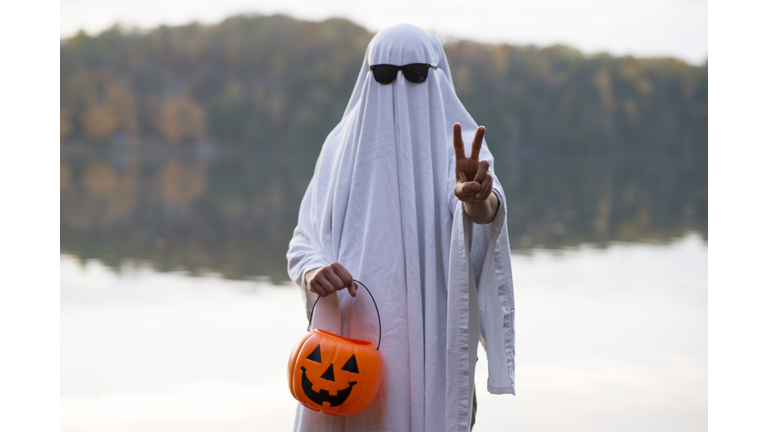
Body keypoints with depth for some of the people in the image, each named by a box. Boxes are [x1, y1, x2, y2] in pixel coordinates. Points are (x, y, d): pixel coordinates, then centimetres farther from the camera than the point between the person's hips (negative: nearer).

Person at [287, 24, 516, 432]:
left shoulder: (459, 150, -2)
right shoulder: (342, 148, 6)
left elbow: (488, 210, -24)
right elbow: (303, 241, 3)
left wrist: (477, 199, -49)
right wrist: (313, 273, -20)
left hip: (432, 348, -2)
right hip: (350, 341, 2)